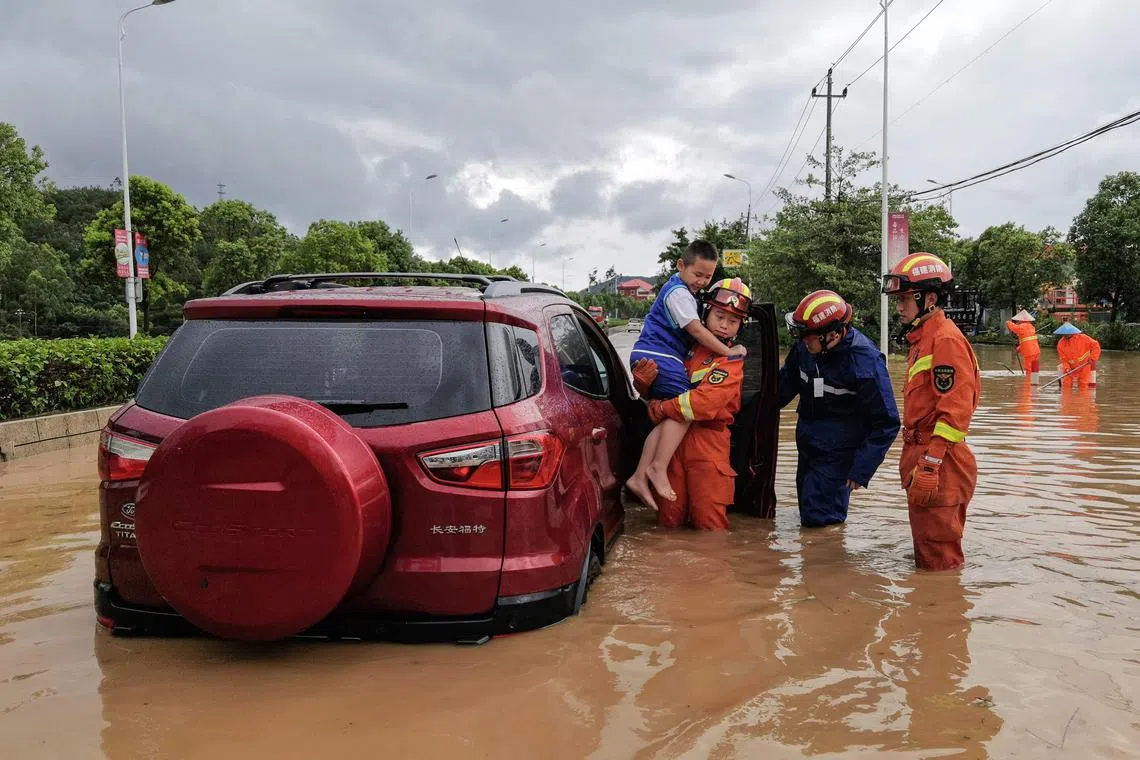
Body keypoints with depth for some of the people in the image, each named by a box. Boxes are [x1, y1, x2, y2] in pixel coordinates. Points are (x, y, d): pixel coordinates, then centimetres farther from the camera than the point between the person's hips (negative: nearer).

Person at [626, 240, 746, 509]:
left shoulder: (683, 290, 23)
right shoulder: (678, 292, -10)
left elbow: (693, 330, 34)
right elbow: (696, 330, -14)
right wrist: (727, 352, -8)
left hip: (650, 356, 10)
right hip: (658, 356, -10)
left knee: (666, 419, 4)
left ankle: (640, 477, 0)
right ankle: (658, 467, -17)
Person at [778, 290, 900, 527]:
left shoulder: (865, 362, -24)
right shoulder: (804, 347, -9)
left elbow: (886, 423, -17)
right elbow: (786, 383, 12)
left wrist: (861, 470, -18)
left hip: (838, 454, -6)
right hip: (807, 445, 6)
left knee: (817, 518, -9)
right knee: (808, 511, 16)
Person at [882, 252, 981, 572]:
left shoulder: (946, 340, -15)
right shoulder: (922, 340, 16)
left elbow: (954, 411, -22)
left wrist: (929, 466, -24)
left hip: (939, 467, -11)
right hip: (923, 461, 11)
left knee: (940, 560, -1)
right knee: (926, 554, 21)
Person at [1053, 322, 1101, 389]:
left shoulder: (1083, 338, -17)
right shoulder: (1061, 343, -10)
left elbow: (1095, 345, -10)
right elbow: (1063, 358, -7)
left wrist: (1093, 358, -17)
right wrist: (1067, 368, -22)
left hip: (1084, 367, -2)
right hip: (1070, 368, 2)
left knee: (1084, 386, 3)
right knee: (1066, 386, -3)